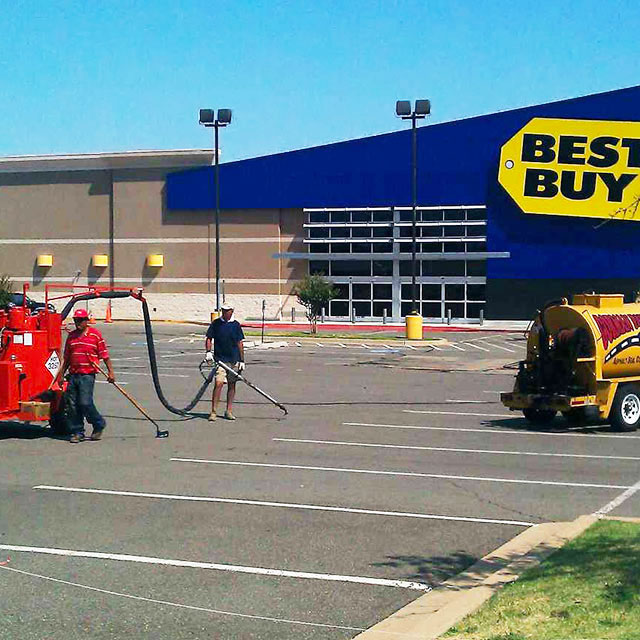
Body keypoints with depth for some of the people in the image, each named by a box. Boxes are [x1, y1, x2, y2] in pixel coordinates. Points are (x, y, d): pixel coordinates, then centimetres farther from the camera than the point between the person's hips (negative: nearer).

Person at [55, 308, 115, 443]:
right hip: (73, 375, 5)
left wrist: (110, 372, -4)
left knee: (85, 403, -13)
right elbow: (66, 358, 20)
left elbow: (105, 355, 0)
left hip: (87, 375, -5)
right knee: (72, 405, 3)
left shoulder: (95, 334, -1)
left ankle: (99, 425, 9)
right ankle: (77, 432, 12)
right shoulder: (71, 336, 14)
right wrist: (61, 375, 18)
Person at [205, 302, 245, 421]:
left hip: (234, 360, 3)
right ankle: (213, 412, -10)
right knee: (219, 383, -13)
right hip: (220, 359, -3)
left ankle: (229, 411, 17)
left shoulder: (236, 325, 5)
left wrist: (242, 360, 7)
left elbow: (240, 343, 9)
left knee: (232, 385, 7)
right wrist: (208, 352, -13)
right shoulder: (216, 323, 1)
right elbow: (208, 339, 4)